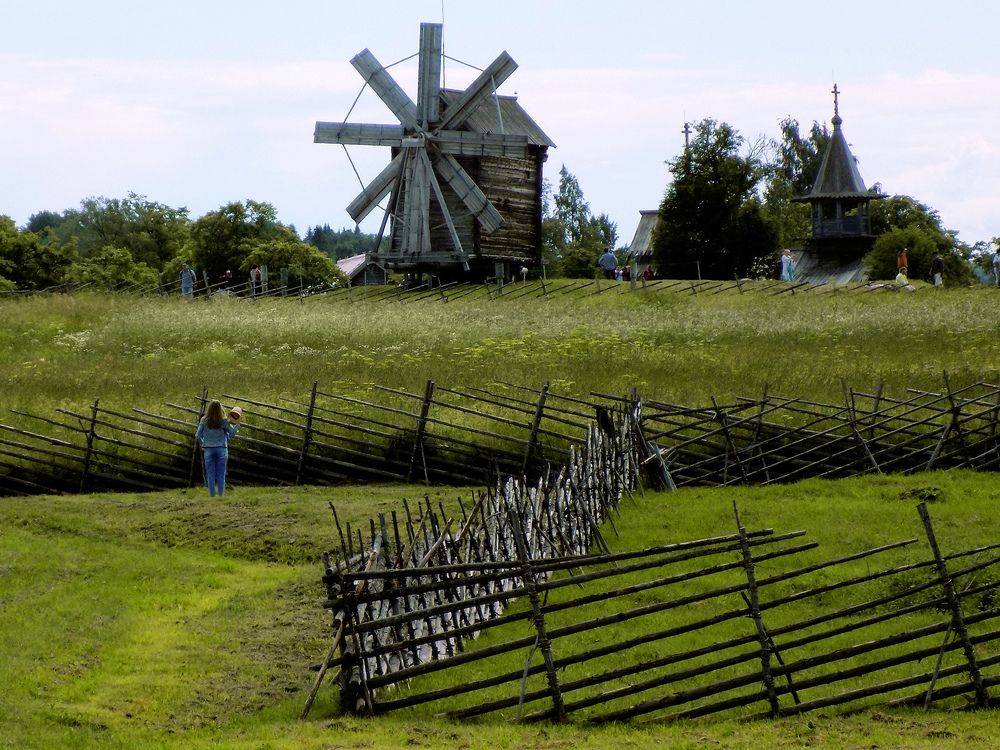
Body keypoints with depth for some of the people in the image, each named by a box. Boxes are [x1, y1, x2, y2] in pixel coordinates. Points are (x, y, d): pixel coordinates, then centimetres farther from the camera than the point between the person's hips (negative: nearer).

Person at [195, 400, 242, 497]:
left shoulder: (204, 420, -4)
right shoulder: (223, 421, -7)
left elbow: (198, 436, -2)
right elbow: (233, 432, 1)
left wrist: (202, 444, 15)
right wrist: (238, 423, 13)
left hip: (208, 450, 0)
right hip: (221, 449, 0)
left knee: (210, 475, 5)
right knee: (221, 475, 5)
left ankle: (212, 495, 2)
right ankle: (221, 495, 2)